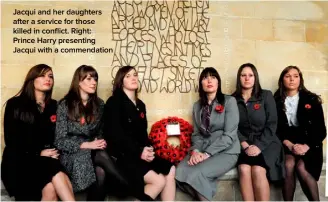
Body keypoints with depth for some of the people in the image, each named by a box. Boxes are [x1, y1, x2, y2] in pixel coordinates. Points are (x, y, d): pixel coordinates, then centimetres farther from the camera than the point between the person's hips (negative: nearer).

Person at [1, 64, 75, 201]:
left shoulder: (54, 106, 13)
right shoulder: (15, 105, 2)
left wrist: (54, 152, -8)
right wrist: (38, 154, -13)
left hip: (47, 160, 3)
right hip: (19, 161, -3)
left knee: (51, 189, -31)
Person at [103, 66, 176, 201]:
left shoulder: (140, 105, 17)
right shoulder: (114, 102, -6)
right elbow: (115, 134, -15)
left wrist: (148, 149, -5)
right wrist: (139, 151, -20)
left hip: (140, 153, 7)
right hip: (121, 155, -7)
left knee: (170, 171, -11)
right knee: (158, 180, -20)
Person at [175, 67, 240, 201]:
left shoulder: (229, 101, -3)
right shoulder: (197, 106, 13)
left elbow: (229, 135, -11)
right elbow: (196, 133, 11)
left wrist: (207, 154, -18)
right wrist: (195, 151, -11)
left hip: (226, 151, -4)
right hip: (203, 150, 5)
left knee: (196, 174, -30)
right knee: (180, 171, -24)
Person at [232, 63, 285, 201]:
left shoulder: (266, 96, 4)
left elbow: (271, 124, -2)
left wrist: (259, 146, -14)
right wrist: (245, 145, -13)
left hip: (266, 143, -1)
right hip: (244, 144, 1)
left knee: (258, 171, -28)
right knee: (244, 169, -28)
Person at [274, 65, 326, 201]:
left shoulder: (311, 99, 3)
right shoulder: (276, 101, 5)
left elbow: (320, 130, 0)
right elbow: (274, 128, 1)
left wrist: (306, 146, -15)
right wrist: (289, 144, -15)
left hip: (308, 143, 0)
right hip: (286, 142, 1)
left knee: (301, 167, -28)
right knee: (289, 164, -29)